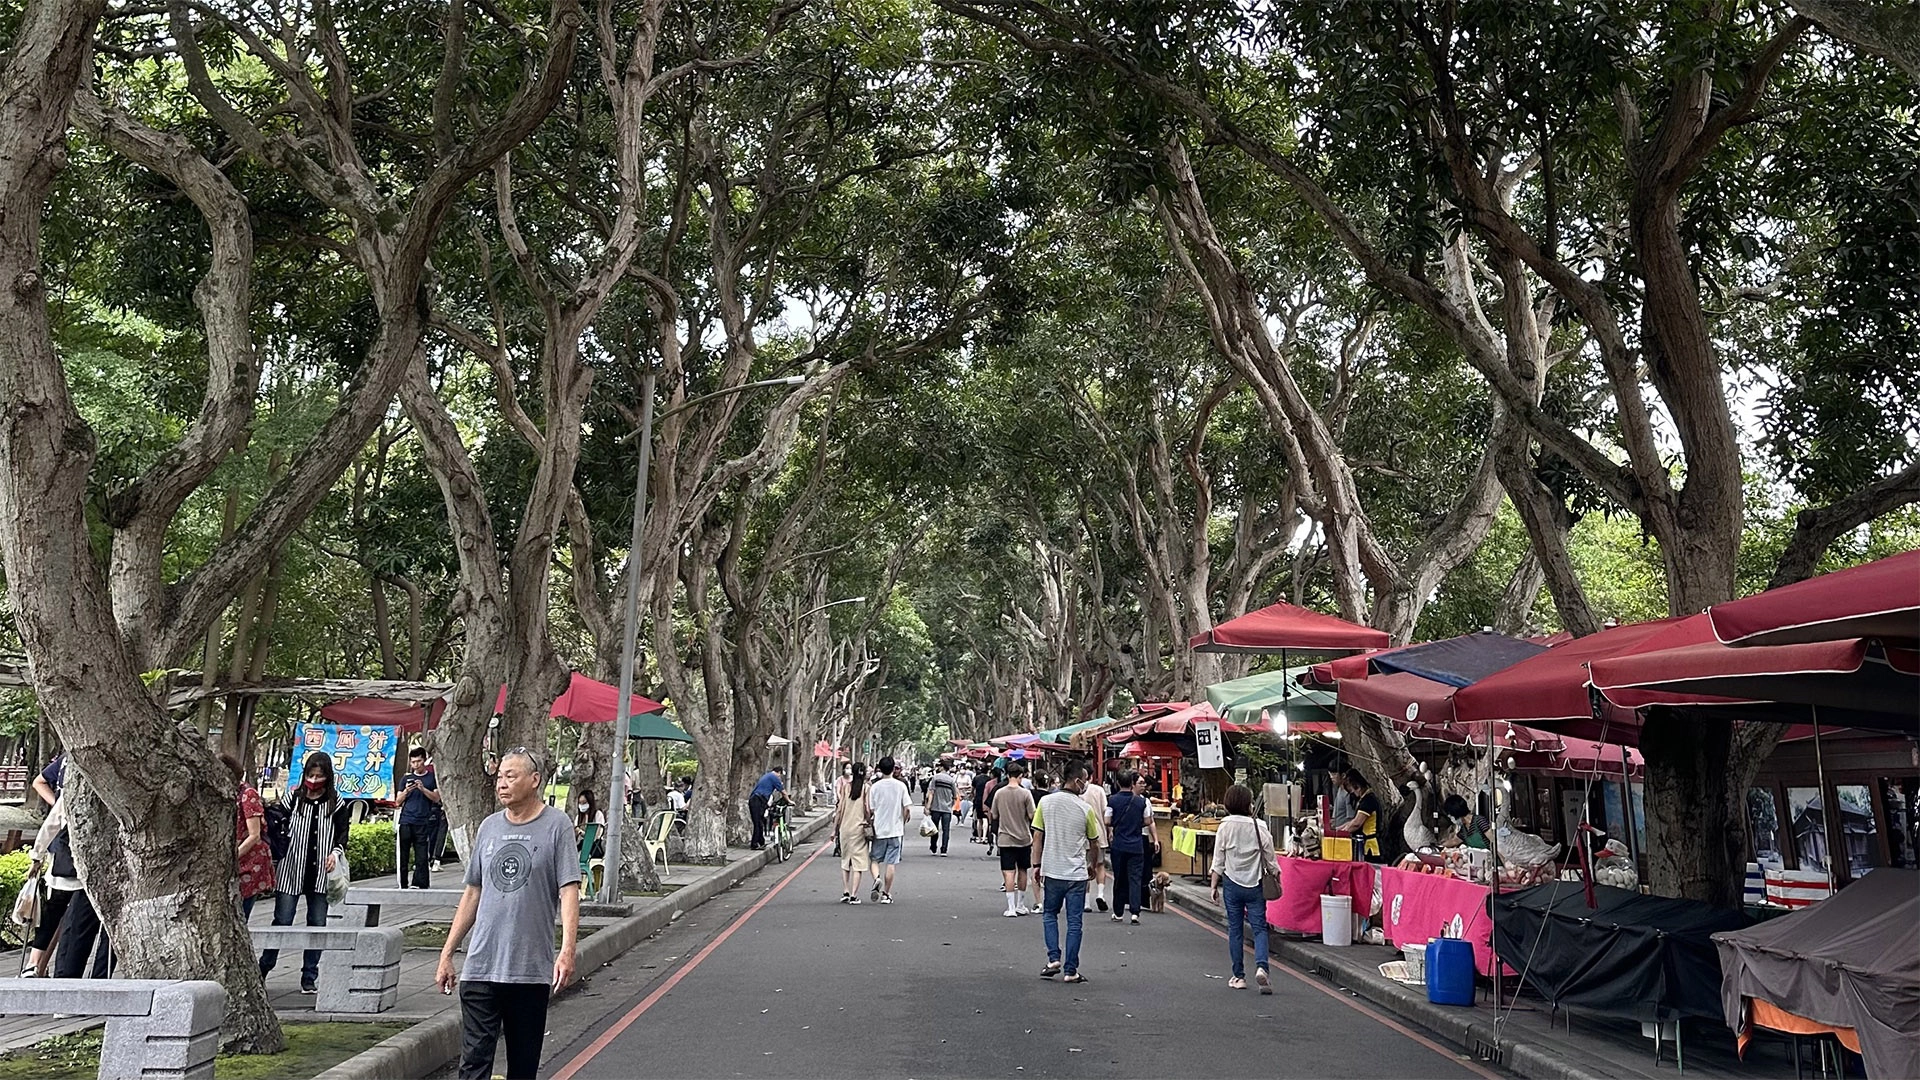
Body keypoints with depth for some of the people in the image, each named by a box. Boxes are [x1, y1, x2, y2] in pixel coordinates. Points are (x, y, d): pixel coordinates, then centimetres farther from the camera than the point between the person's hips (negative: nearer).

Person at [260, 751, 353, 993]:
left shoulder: (336, 803, 3)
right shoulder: (293, 798, 2)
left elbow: (343, 834, 7)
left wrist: (336, 852, -12)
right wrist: (273, 864, 5)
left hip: (321, 874, 1)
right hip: (290, 871, -1)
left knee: (318, 925, 4)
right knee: (282, 922, 1)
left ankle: (309, 978, 13)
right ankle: (262, 969, 19)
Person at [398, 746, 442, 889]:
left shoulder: (432, 777, 9)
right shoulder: (406, 778, 15)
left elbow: (436, 798, 2)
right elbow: (398, 802, 14)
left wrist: (423, 788, -12)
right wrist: (406, 791, -5)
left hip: (423, 822, -2)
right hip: (406, 821, 2)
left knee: (422, 856, -5)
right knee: (403, 855, -1)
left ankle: (419, 884, -5)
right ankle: (403, 884, 4)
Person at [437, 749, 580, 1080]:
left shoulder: (557, 826, -3)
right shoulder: (489, 827, 10)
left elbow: (569, 891, -10)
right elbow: (473, 893, 16)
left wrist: (567, 950, -21)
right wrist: (447, 954, 14)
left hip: (533, 969, -3)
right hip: (480, 966, 3)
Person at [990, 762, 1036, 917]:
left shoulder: (999, 793, -2)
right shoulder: (1025, 793, -11)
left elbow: (994, 815, 5)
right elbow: (1031, 815, -11)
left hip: (1005, 838, 1)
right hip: (1023, 838, -1)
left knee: (1009, 872, -1)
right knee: (1022, 871, 14)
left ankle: (1011, 908, -7)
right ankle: (1020, 906, 22)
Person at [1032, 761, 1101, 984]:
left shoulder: (1046, 802, -4)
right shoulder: (1085, 809, -6)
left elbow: (1037, 837, -2)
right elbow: (1094, 843, 5)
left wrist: (1037, 865, 8)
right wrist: (1093, 865, 23)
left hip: (1052, 870, 1)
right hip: (1077, 873, -1)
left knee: (1049, 914, 20)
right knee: (1074, 922, 6)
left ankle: (1054, 959, 8)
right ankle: (1070, 970, 9)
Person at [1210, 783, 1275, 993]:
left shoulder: (1226, 827, -7)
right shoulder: (1259, 827, -7)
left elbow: (1218, 861, -4)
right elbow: (1270, 859, -1)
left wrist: (1214, 886, 4)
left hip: (1232, 883, 0)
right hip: (1255, 884, 0)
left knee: (1235, 929, 9)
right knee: (1259, 927, 4)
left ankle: (1239, 976, 13)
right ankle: (1261, 966, -18)